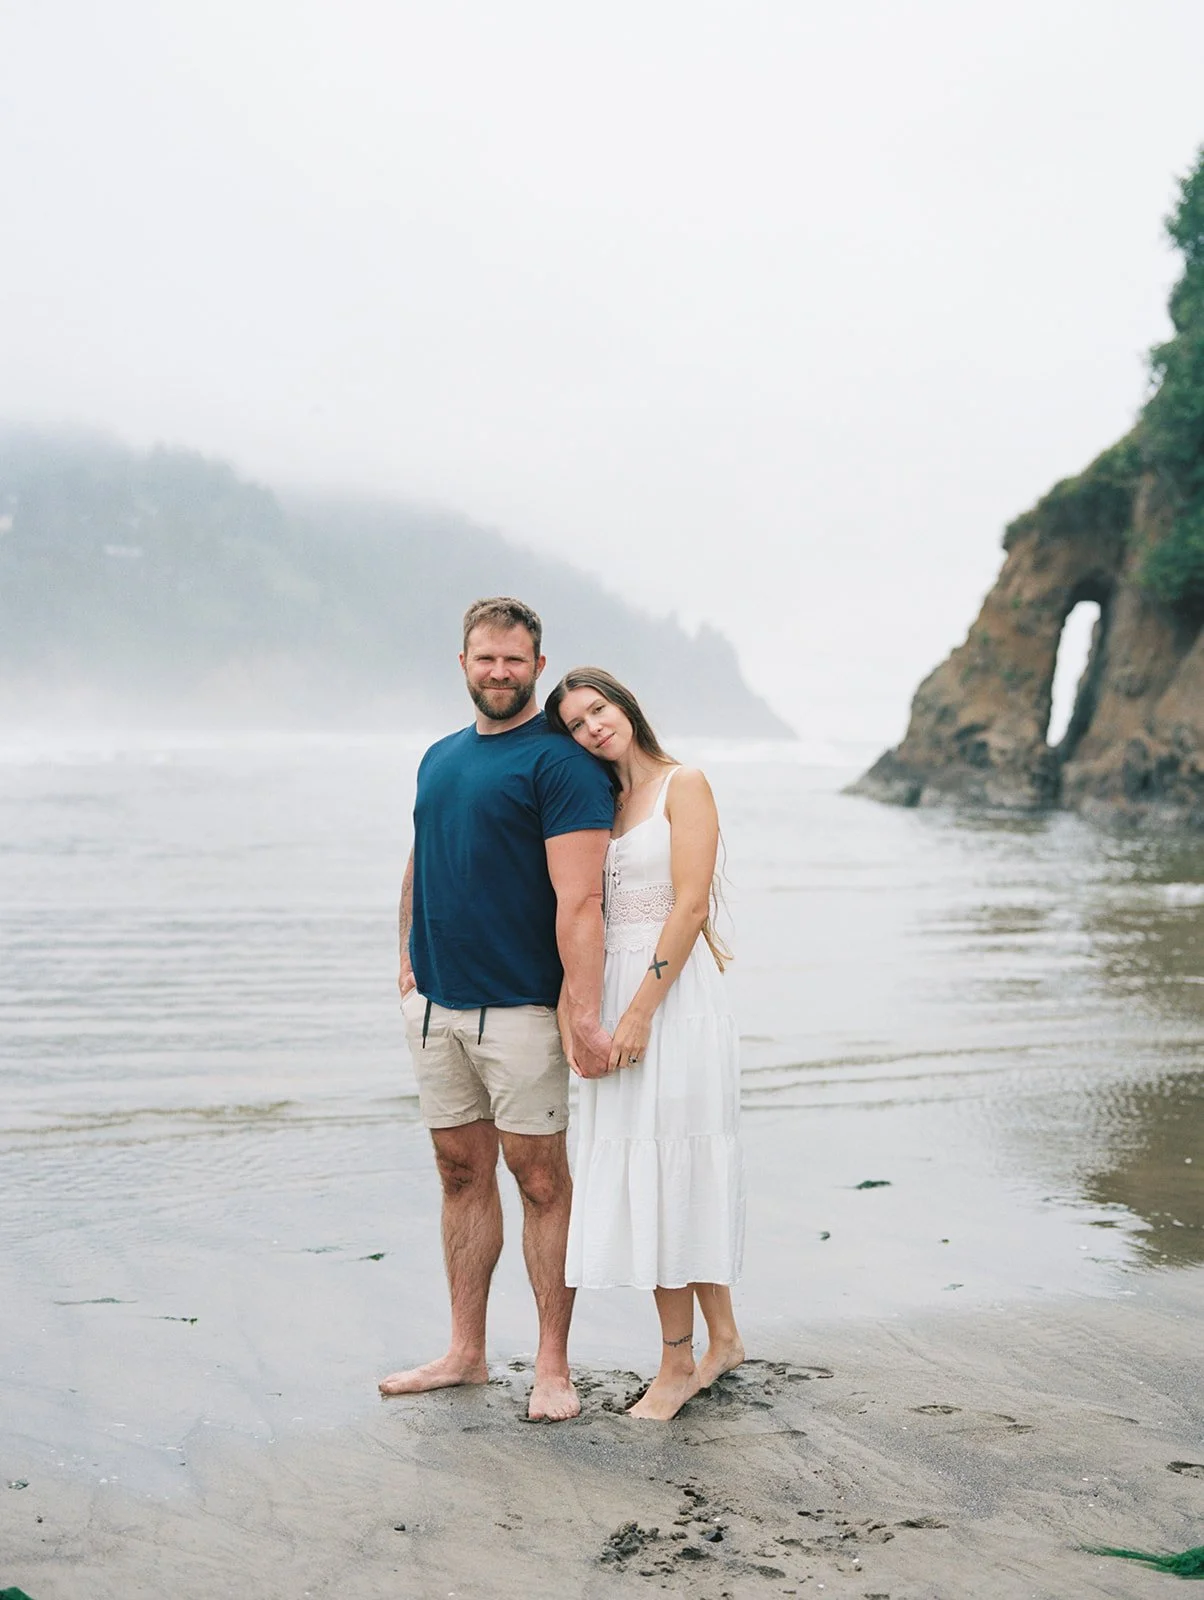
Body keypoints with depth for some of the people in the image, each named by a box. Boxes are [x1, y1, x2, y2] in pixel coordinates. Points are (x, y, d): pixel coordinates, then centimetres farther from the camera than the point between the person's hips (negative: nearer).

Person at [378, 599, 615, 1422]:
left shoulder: (560, 761, -10)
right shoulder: (440, 757, 14)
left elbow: (578, 899, -18)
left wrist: (585, 1016, -24)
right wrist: (408, 958, 14)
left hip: (519, 1008, -7)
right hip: (436, 1003, 7)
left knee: (541, 1181, 1)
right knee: (463, 1174, 13)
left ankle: (553, 1365, 11)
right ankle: (466, 1352, 23)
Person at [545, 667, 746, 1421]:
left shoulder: (683, 784, -6)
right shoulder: (603, 800, 15)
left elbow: (690, 907, -13)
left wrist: (640, 1010, -18)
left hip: (671, 992, -7)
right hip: (616, 989, 7)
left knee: (664, 1175, -5)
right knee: (675, 1180, 11)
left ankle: (679, 1364, 4)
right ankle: (723, 1338, 22)